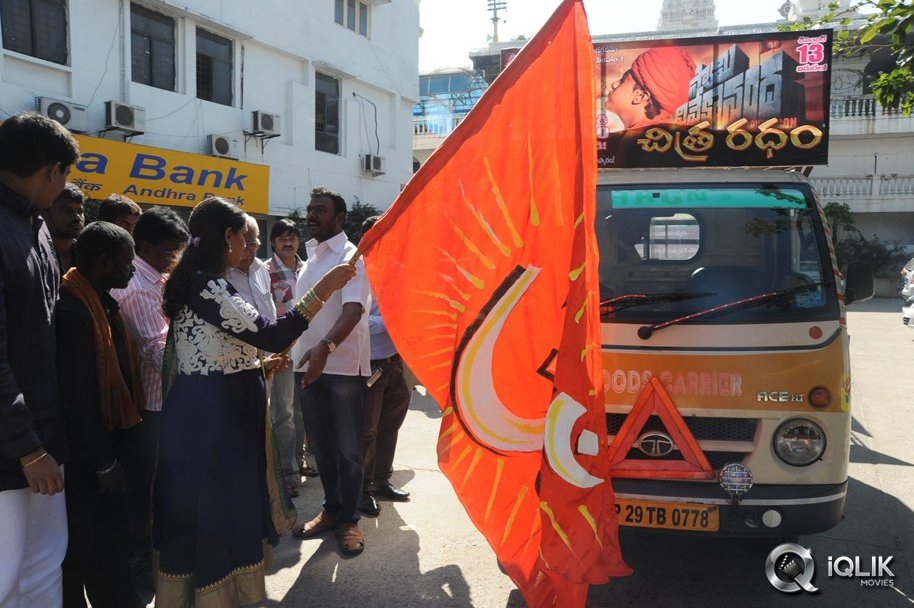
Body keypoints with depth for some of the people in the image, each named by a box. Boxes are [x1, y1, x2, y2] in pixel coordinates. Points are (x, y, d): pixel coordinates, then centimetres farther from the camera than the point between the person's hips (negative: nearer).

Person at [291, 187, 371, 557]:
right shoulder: (310, 259, 14)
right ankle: (331, 510, 31)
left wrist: (325, 347, -39)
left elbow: (353, 310, -24)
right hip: (308, 365, 7)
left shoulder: (351, 257, -9)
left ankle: (349, 519, 19)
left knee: (348, 449, 5)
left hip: (344, 366, -7)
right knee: (321, 446, 16)